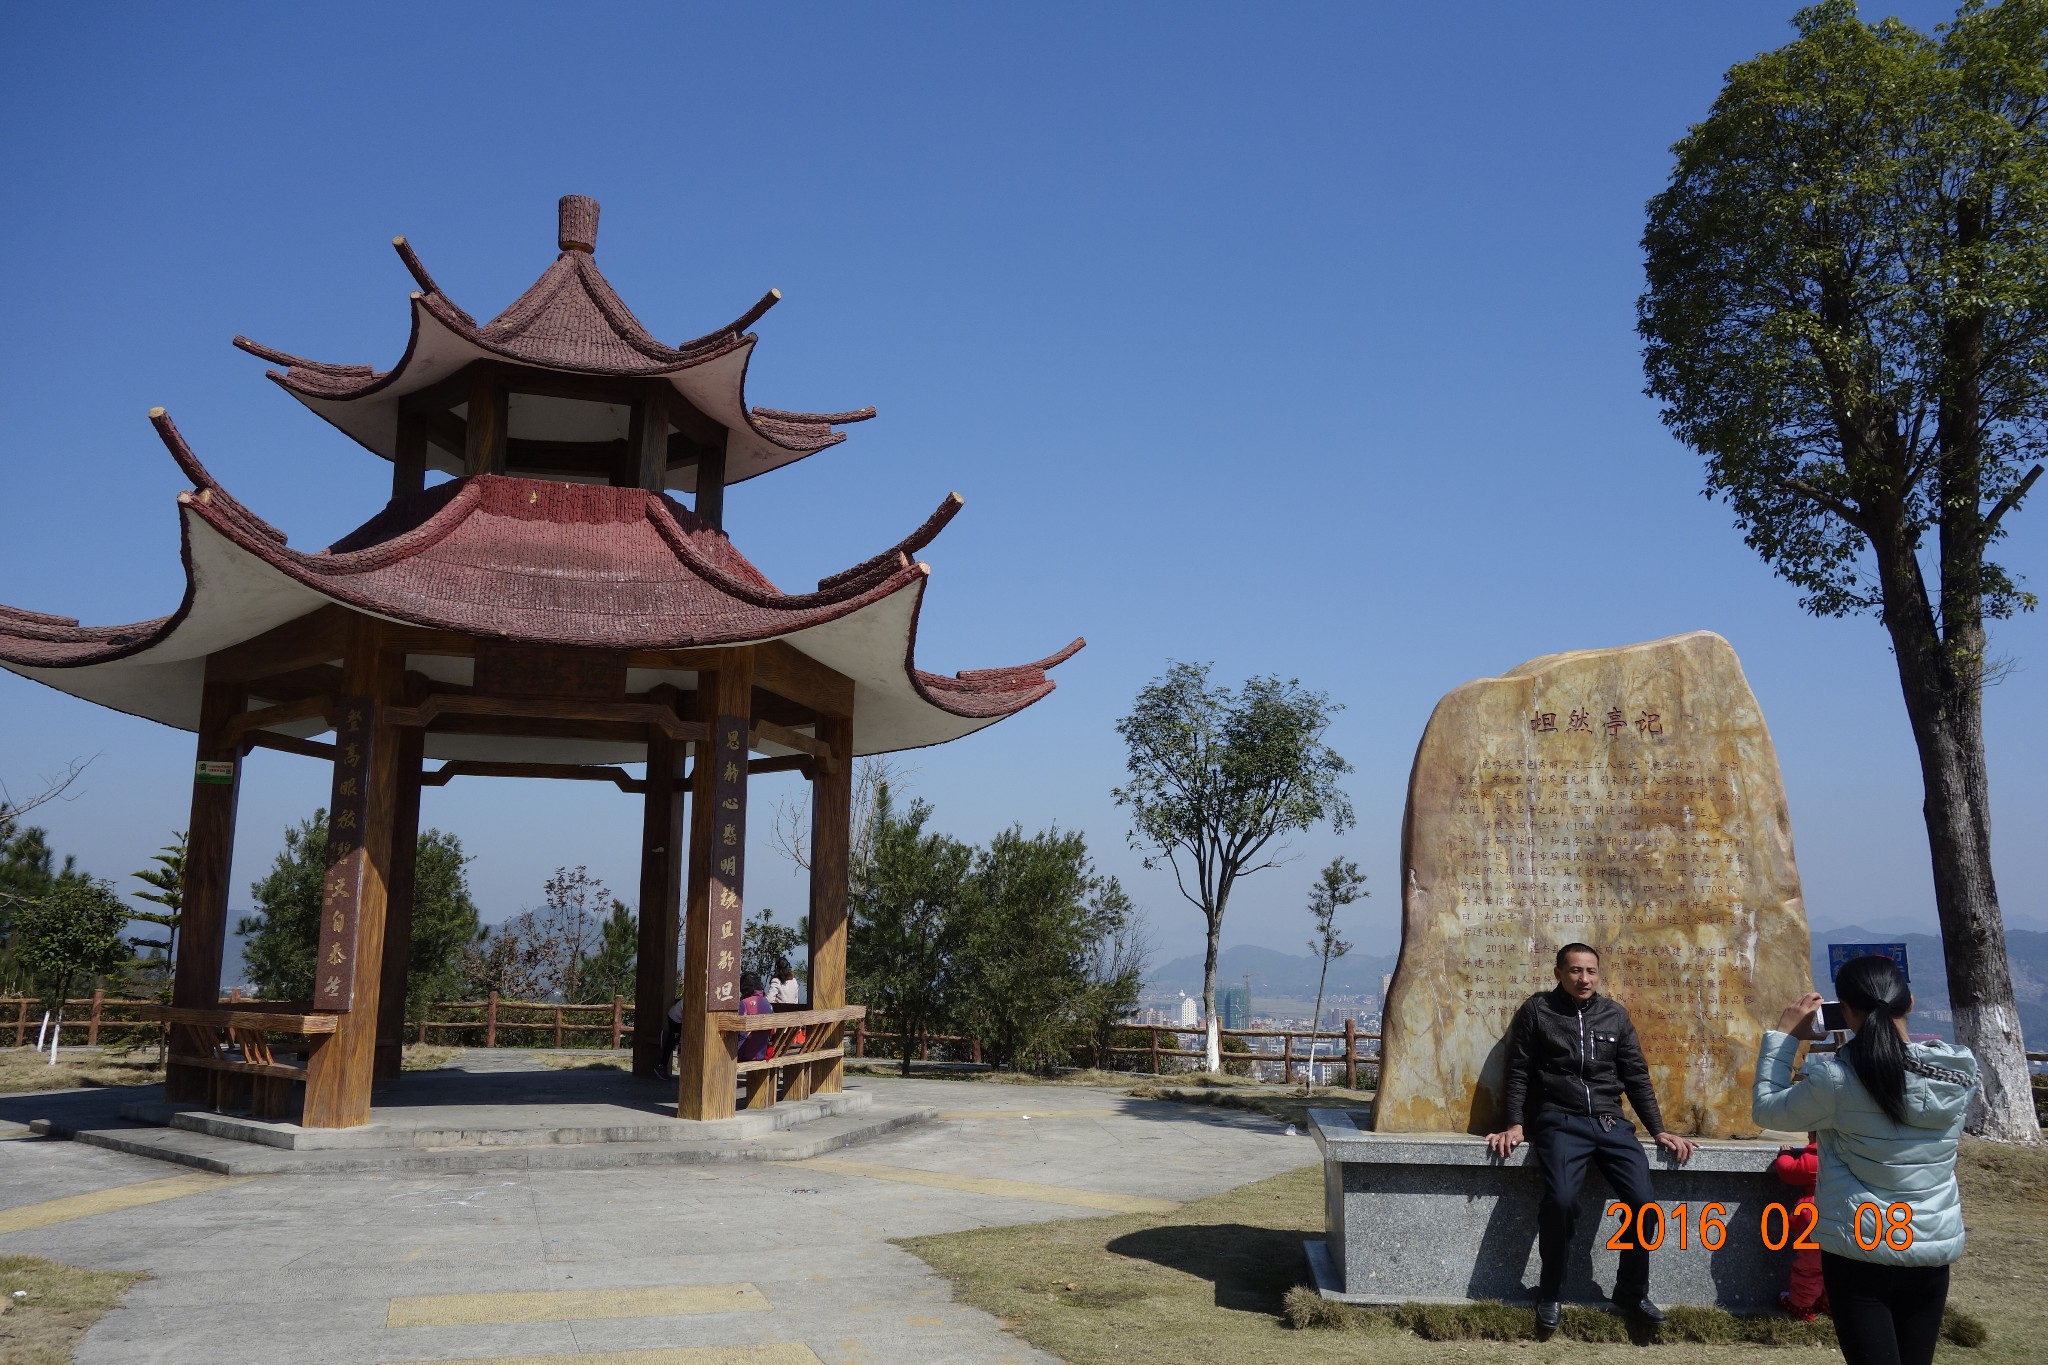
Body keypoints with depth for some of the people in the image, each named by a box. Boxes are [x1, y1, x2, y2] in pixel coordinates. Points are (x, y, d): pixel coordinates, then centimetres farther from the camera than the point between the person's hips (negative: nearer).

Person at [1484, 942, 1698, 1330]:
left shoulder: (1615, 1015, 12)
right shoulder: (1536, 1011, 3)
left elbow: (1636, 1076, 16)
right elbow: (1519, 1073, 5)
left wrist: (1659, 1130, 10)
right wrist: (1515, 1124, -4)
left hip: (1610, 1123, 4)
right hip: (1560, 1122, -3)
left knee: (1644, 1201, -17)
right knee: (1561, 1200, -28)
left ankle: (1632, 1292, 8)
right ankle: (1549, 1293, -4)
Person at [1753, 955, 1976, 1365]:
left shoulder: (1835, 1078, -18)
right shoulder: (1960, 1068, -6)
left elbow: (1766, 1109, -2)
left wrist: (1783, 1035, 1)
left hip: (1860, 1252, -5)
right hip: (1935, 1250, 5)